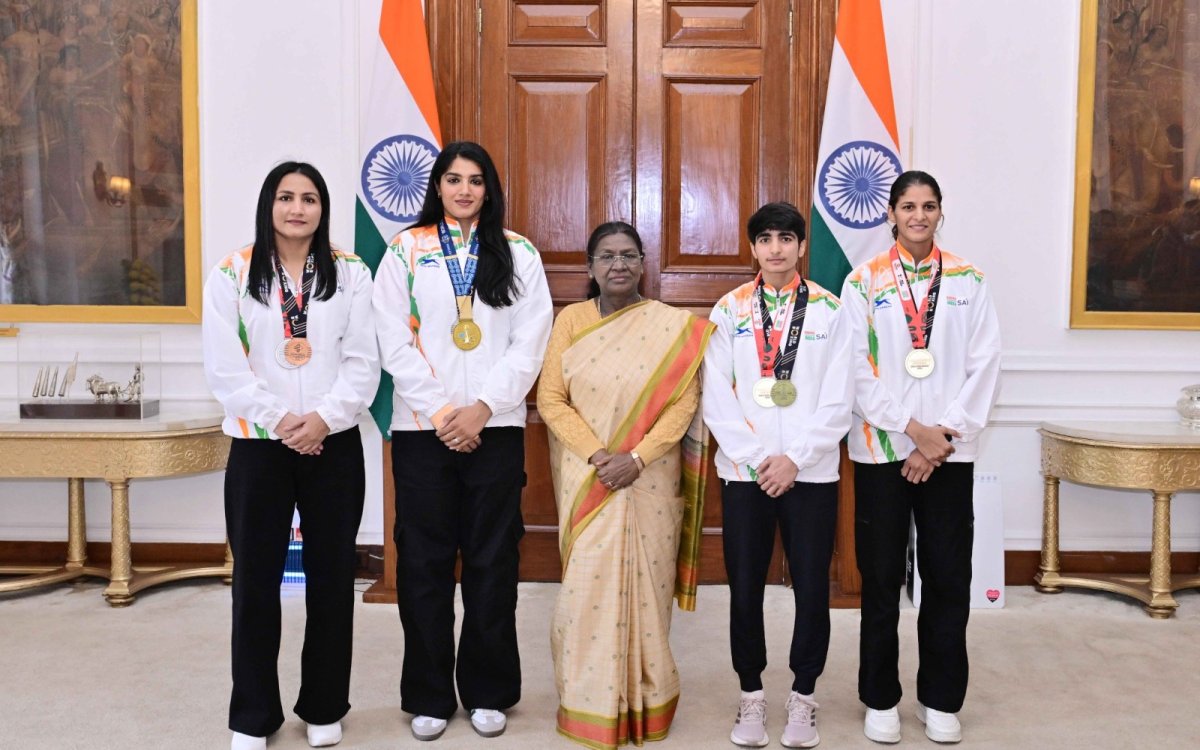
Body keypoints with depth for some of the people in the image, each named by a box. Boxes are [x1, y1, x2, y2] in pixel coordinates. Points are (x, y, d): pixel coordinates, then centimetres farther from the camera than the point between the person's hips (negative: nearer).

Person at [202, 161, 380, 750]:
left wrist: (323, 418, -15)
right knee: (256, 578, 5)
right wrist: (280, 420, -13)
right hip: (259, 444, -1)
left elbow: (363, 363, -2)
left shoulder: (350, 274, 4)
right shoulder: (232, 275, 1)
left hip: (334, 444, 1)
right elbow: (224, 368, -5)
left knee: (331, 574, 8)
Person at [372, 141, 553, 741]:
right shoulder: (404, 252, 5)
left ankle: (488, 692, 19)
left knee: (492, 561, 6)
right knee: (423, 563, 4)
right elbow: (395, 343, -1)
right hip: (422, 427, 0)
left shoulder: (518, 254, 7)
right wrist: (441, 411, -10)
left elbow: (530, 343, -1)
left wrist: (482, 407, -10)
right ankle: (428, 696, 17)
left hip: (495, 428, 0)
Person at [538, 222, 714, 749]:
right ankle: (590, 706, 16)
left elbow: (683, 404, -5)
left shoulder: (675, 326, 0)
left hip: (650, 482, 0)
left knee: (646, 586, 5)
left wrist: (635, 458, -15)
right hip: (587, 480, 1)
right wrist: (598, 456, -13)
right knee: (587, 587, 1)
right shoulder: (571, 319, 2)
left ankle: (646, 702, 21)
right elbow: (551, 398, -2)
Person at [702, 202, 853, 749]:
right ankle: (751, 694, 23)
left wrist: (795, 457, -11)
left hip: (811, 471, 0)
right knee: (745, 588, 6)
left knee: (812, 589, 5)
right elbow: (716, 396, -1)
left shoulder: (830, 309, 2)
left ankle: (803, 696, 23)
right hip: (744, 470, 1)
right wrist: (755, 457, -10)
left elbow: (837, 400, -2)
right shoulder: (729, 309, 4)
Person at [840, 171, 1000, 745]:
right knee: (881, 578, 5)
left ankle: (941, 699, 21)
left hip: (950, 450, 1)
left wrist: (945, 434, -9)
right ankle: (880, 699, 19)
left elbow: (984, 366, 0)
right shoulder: (863, 281, 2)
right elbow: (857, 369, -5)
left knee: (948, 578, 6)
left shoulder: (967, 281, 6)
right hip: (882, 449, -1)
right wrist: (913, 430, -11)